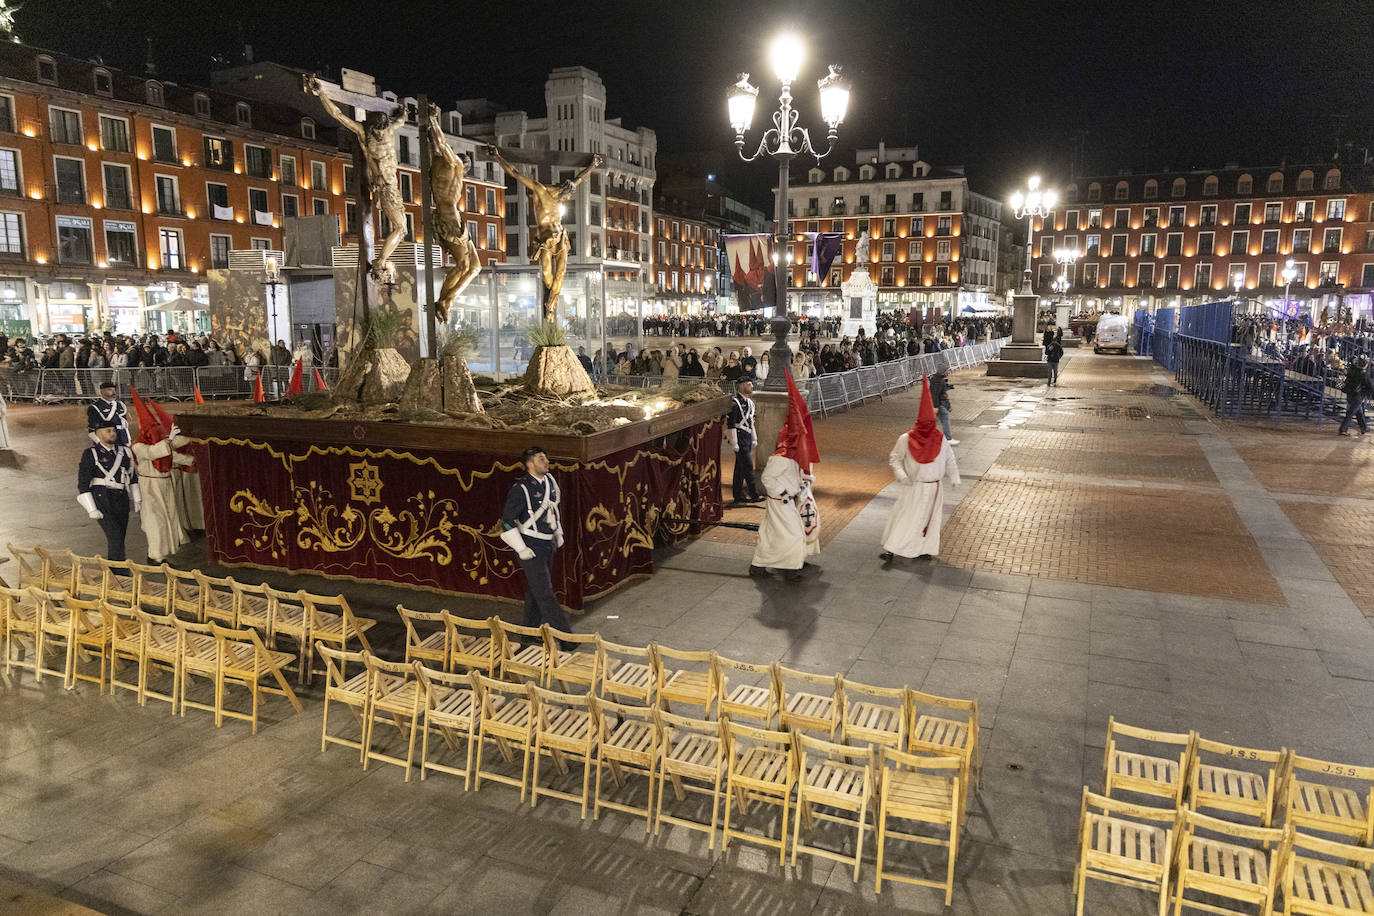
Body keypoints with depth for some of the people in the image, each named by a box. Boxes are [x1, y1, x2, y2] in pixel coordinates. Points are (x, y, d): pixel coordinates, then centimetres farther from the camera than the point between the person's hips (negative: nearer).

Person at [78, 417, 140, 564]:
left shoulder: (124, 451, 11)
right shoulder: (90, 454, -3)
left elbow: (133, 476, 21)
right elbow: (83, 484, -5)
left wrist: (136, 500, 19)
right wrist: (92, 510, -10)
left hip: (122, 501, 5)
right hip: (102, 501, -5)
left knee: (118, 539, 9)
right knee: (115, 536, -15)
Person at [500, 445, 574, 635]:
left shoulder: (550, 481, 6)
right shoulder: (520, 489, -17)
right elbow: (507, 521, -15)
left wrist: (558, 533, 21)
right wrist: (521, 549, -16)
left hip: (548, 545, 8)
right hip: (531, 548, -8)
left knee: (535, 591, 17)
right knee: (544, 593, -5)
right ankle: (565, 633, -3)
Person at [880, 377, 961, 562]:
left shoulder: (940, 440, -4)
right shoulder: (906, 439, -9)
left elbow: (949, 460, 7)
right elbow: (895, 458, -2)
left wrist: (954, 478, 2)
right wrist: (901, 475, -16)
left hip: (933, 488, 2)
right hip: (912, 487, -2)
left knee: (929, 517, 10)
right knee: (904, 516, -1)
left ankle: (924, 548, 24)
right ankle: (891, 549, 2)